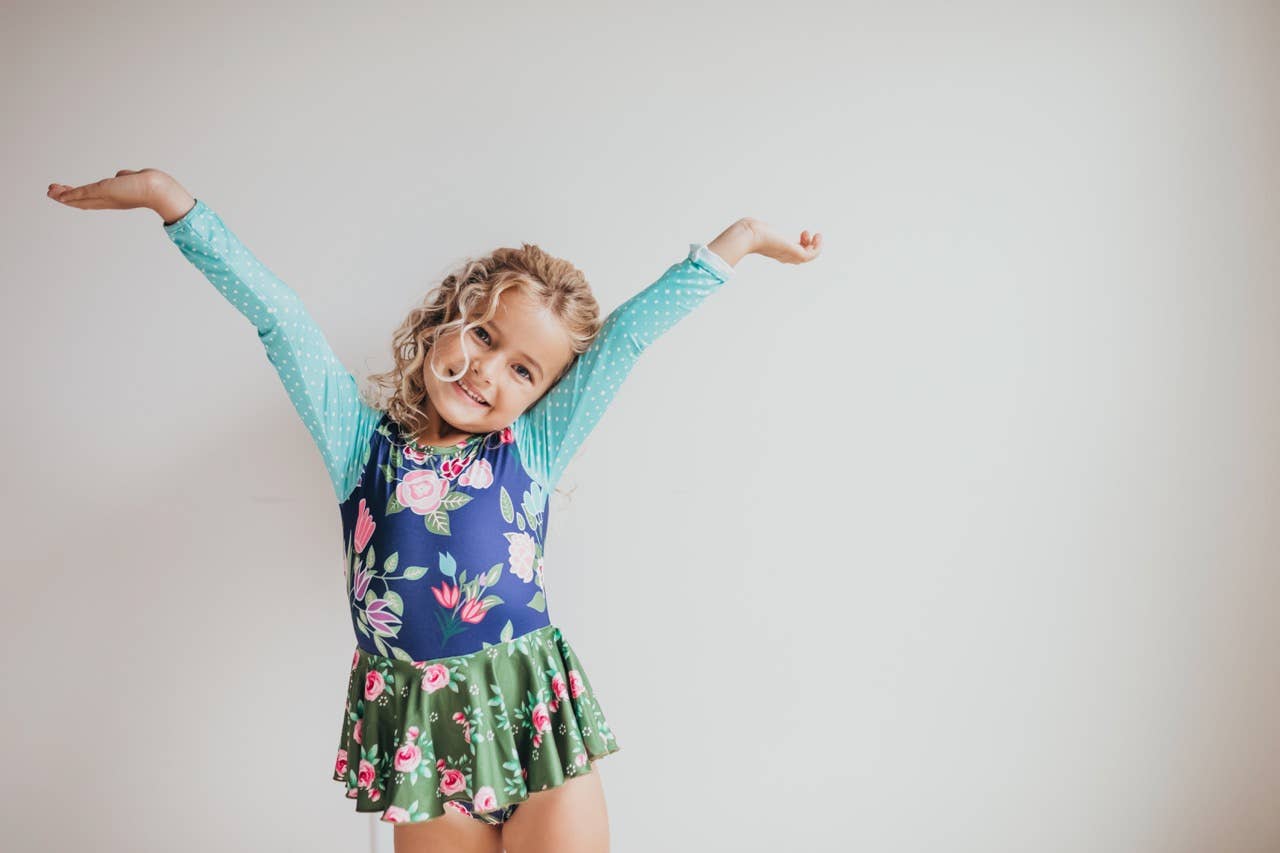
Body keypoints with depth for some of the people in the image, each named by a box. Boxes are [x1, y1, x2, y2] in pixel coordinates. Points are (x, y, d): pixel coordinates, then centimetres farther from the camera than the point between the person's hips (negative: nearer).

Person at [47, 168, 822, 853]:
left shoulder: (533, 449, 3)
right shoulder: (364, 441, 4)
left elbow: (631, 332, 1)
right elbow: (280, 318, 0)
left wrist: (739, 240, 6)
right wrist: (172, 199, 0)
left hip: (539, 719, 0)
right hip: (419, 731, 1)